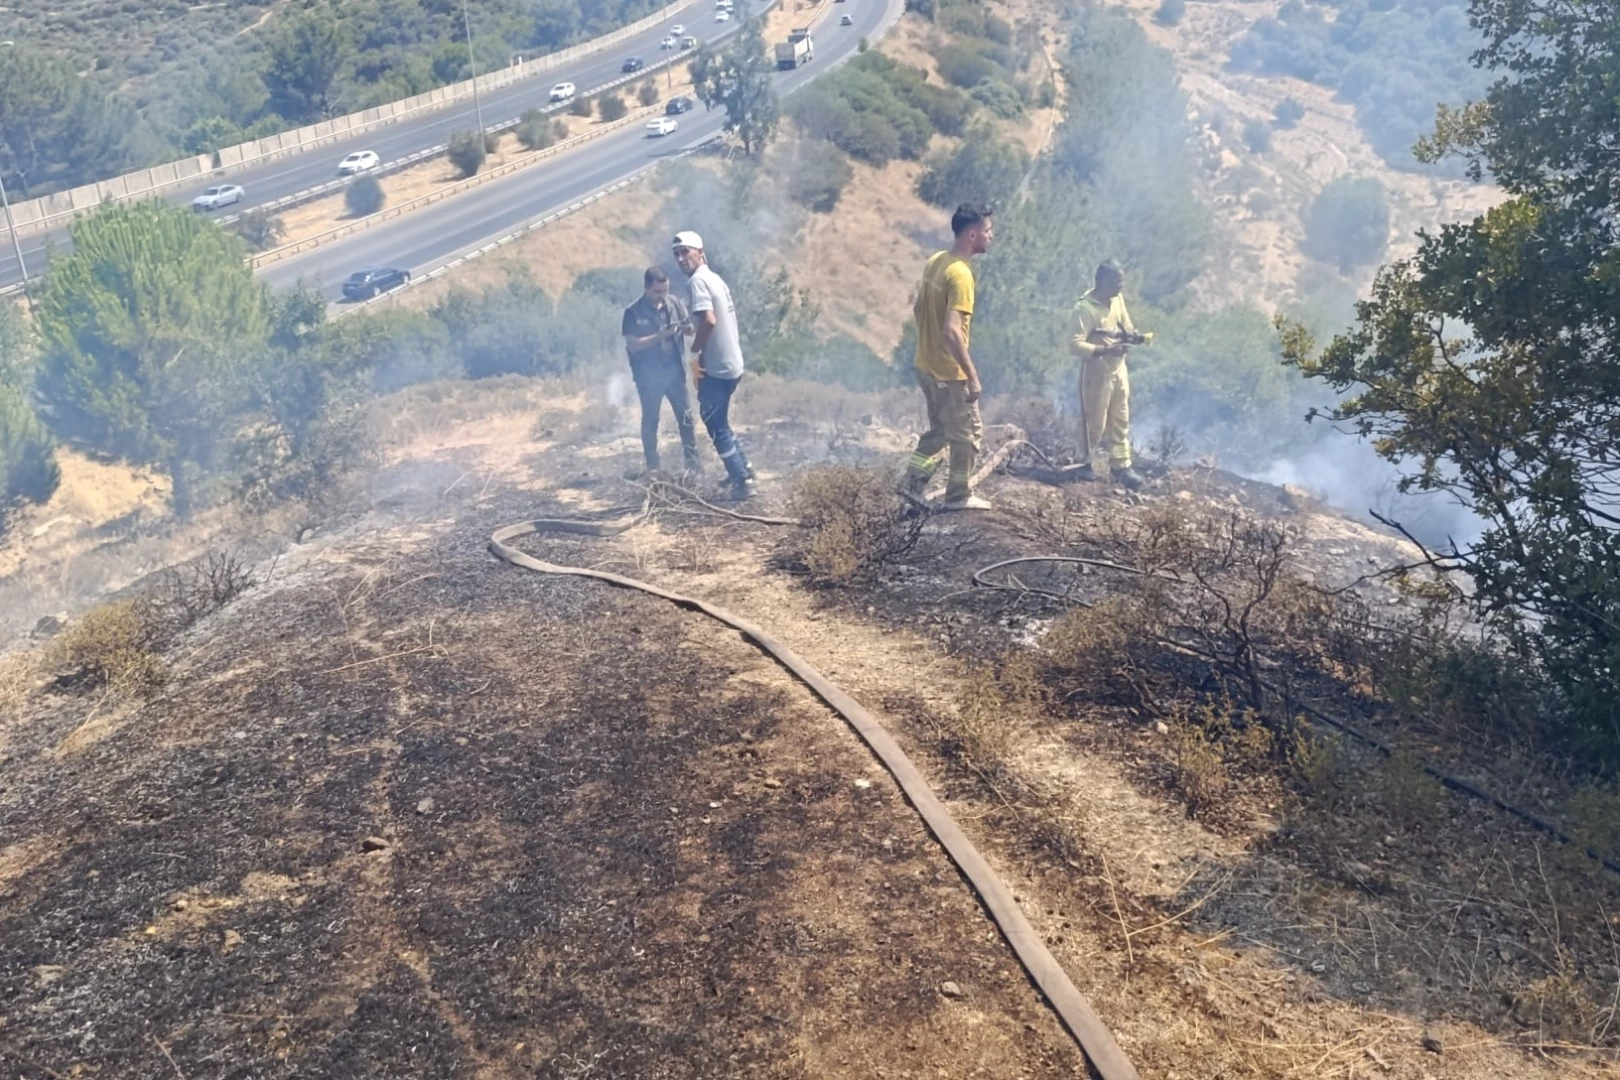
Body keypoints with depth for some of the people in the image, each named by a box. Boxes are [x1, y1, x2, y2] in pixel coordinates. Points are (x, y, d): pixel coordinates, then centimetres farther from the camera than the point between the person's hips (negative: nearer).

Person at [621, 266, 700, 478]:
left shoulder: (675, 304, 0)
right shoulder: (633, 313, -9)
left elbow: (690, 331, 7)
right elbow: (633, 345, -16)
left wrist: (686, 326, -18)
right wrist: (661, 335, -25)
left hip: (674, 370, 3)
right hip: (648, 375, -3)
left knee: (686, 416, 5)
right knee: (650, 420, 8)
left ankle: (692, 461, 13)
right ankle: (652, 466, 18)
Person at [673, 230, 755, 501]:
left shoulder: (698, 280, -14)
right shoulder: (715, 279, 14)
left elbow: (709, 320, -27)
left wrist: (695, 350, -14)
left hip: (716, 366, -10)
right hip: (731, 363, 10)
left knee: (716, 426, 0)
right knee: (718, 421, 22)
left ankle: (742, 481, 4)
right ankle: (743, 470, 29)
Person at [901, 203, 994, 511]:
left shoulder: (935, 261, 3)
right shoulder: (960, 275, -24)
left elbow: (918, 309, 14)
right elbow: (952, 332, -30)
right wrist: (973, 377, -27)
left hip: (926, 365, 8)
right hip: (949, 372, -8)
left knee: (939, 429, 22)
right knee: (968, 435, 9)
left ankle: (913, 483, 24)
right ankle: (959, 496, 20)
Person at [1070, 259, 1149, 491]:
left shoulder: (1117, 299, 1)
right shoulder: (1085, 308, -22)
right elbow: (1077, 345, -27)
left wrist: (1131, 334, -8)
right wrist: (1105, 350, -36)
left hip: (1118, 368, 7)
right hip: (1096, 371, -7)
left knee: (1120, 420, 12)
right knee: (1095, 422, 4)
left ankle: (1120, 465, 21)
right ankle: (1086, 464, 22)